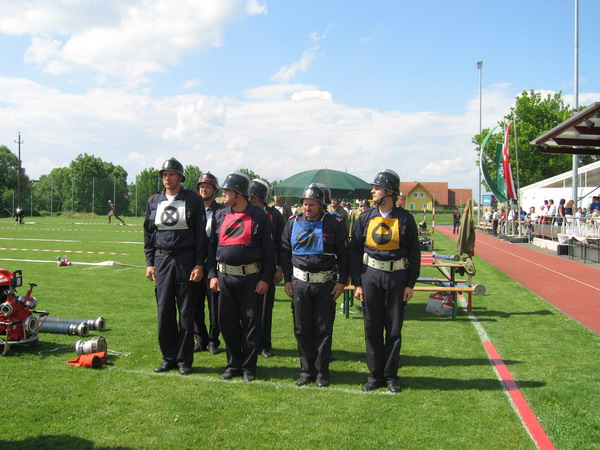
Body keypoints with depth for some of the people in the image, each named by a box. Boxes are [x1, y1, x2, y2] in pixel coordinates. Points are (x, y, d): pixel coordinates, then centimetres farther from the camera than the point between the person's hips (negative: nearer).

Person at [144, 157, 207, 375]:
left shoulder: (193, 200, -1)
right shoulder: (154, 201, 10)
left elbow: (201, 234, -3)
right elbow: (148, 233, 14)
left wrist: (199, 264, -9)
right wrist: (149, 263, 7)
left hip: (186, 259, -3)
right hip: (162, 259, 3)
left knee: (186, 312, 2)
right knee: (164, 312, 5)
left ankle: (184, 359, 12)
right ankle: (168, 357, 17)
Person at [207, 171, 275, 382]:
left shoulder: (259, 216, -2)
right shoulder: (220, 216, 9)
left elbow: (268, 250, -3)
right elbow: (212, 246, 11)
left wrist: (266, 278, -8)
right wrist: (212, 275, 2)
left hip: (251, 277, -4)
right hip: (225, 277, 4)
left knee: (251, 322, 3)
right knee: (227, 322, 8)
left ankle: (249, 367, 15)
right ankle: (233, 364, 22)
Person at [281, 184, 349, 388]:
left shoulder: (333, 224, -3)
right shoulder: (293, 223, 4)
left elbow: (344, 254, 0)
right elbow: (285, 252, 10)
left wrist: (342, 281, -5)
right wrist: (287, 279, 5)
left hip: (325, 283, -2)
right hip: (299, 283, 3)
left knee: (324, 329, 4)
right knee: (302, 329, 7)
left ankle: (322, 371, 15)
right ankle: (307, 370, 18)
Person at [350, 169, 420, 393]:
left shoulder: (405, 218, -2)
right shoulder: (365, 218, 2)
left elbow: (414, 253, 2)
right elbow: (355, 251, 5)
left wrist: (410, 284, -3)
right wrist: (357, 283, 0)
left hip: (397, 276, -1)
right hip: (370, 276, 2)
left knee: (394, 330, 6)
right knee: (372, 329, 7)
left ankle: (391, 376, 18)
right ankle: (375, 375, 20)